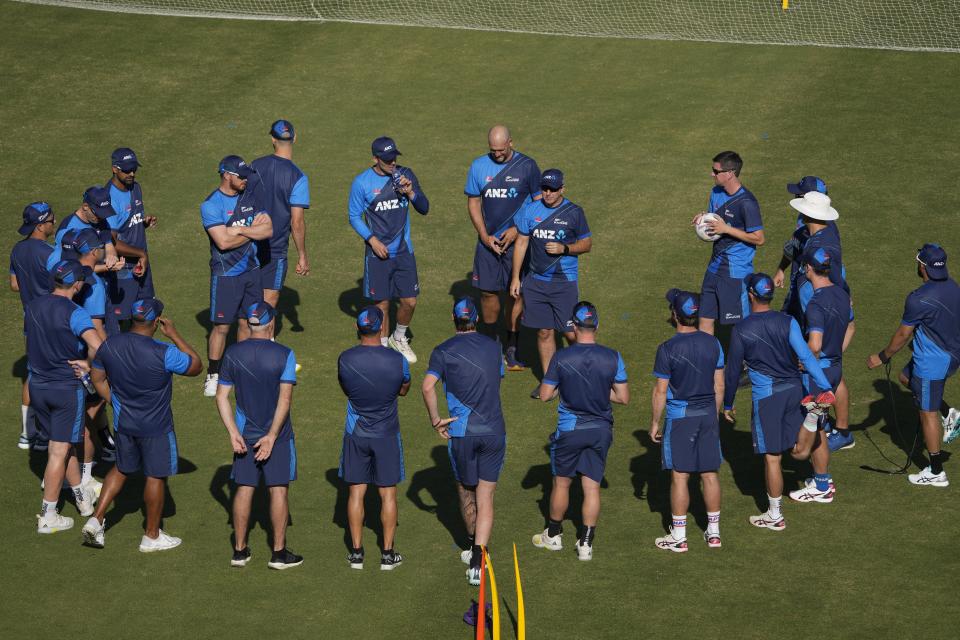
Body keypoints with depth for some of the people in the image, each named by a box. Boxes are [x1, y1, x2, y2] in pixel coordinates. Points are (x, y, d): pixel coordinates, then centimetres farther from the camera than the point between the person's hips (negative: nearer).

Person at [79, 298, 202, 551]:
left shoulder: (109, 345, -10)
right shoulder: (163, 353, -26)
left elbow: (97, 378, 5)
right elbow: (196, 366, -10)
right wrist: (174, 335, -8)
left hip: (123, 423, 5)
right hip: (156, 426, -5)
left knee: (121, 469, 25)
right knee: (156, 476, 12)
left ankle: (96, 520, 17)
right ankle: (151, 536, 23)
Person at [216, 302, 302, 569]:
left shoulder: (233, 354, -2)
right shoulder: (284, 355, -12)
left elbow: (222, 396, -3)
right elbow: (285, 398, -18)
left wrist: (234, 434, -3)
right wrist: (272, 436, -17)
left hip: (244, 434, 3)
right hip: (277, 433, -3)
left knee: (244, 489, 10)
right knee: (278, 490, 4)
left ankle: (240, 551, 15)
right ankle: (279, 553, 8)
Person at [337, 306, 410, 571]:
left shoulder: (345, 359, -13)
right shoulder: (397, 360, -16)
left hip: (355, 435, 1)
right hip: (387, 436, -1)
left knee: (356, 492, 10)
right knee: (388, 494, 9)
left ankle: (356, 552, 13)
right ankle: (388, 553, 13)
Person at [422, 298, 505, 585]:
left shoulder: (444, 351, -2)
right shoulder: (493, 347, 8)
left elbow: (427, 387, -16)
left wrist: (435, 420, -6)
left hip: (461, 432, -1)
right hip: (494, 430, 1)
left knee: (466, 491, 20)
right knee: (485, 497, -1)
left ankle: (473, 547, 38)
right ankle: (478, 558, -14)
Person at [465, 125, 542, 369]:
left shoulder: (527, 166, -5)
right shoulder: (479, 166, 1)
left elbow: (539, 202, 0)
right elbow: (473, 203, 6)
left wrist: (517, 230, -10)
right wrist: (485, 236, -4)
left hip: (518, 240, -2)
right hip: (488, 240, 2)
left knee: (515, 293, 0)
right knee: (488, 291, 5)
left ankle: (512, 348, 10)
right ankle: (490, 339, 27)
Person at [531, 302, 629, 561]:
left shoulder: (561, 358, -13)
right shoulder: (612, 357, -8)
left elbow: (545, 395, -5)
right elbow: (623, 397, -3)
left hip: (569, 430, -2)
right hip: (600, 430, 2)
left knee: (561, 483, 15)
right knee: (592, 486, 7)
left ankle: (553, 535, 30)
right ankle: (586, 544, 7)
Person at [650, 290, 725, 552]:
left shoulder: (668, 349, -15)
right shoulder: (712, 343, 0)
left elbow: (660, 392, -11)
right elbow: (719, 386, 6)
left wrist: (654, 422, 1)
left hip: (679, 418, -4)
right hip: (708, 415, 4)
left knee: (679, 476, 2)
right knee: (709, 474, 11)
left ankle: (678, 536, 7)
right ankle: (714, 532, 18)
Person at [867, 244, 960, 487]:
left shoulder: (919, 299, -26)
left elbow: (903, 335, -15)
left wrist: (882, 357, 0)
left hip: (932, 363, -8)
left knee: (928, 414, 4)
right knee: (906, 377, 29)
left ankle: (936, 473, 12)